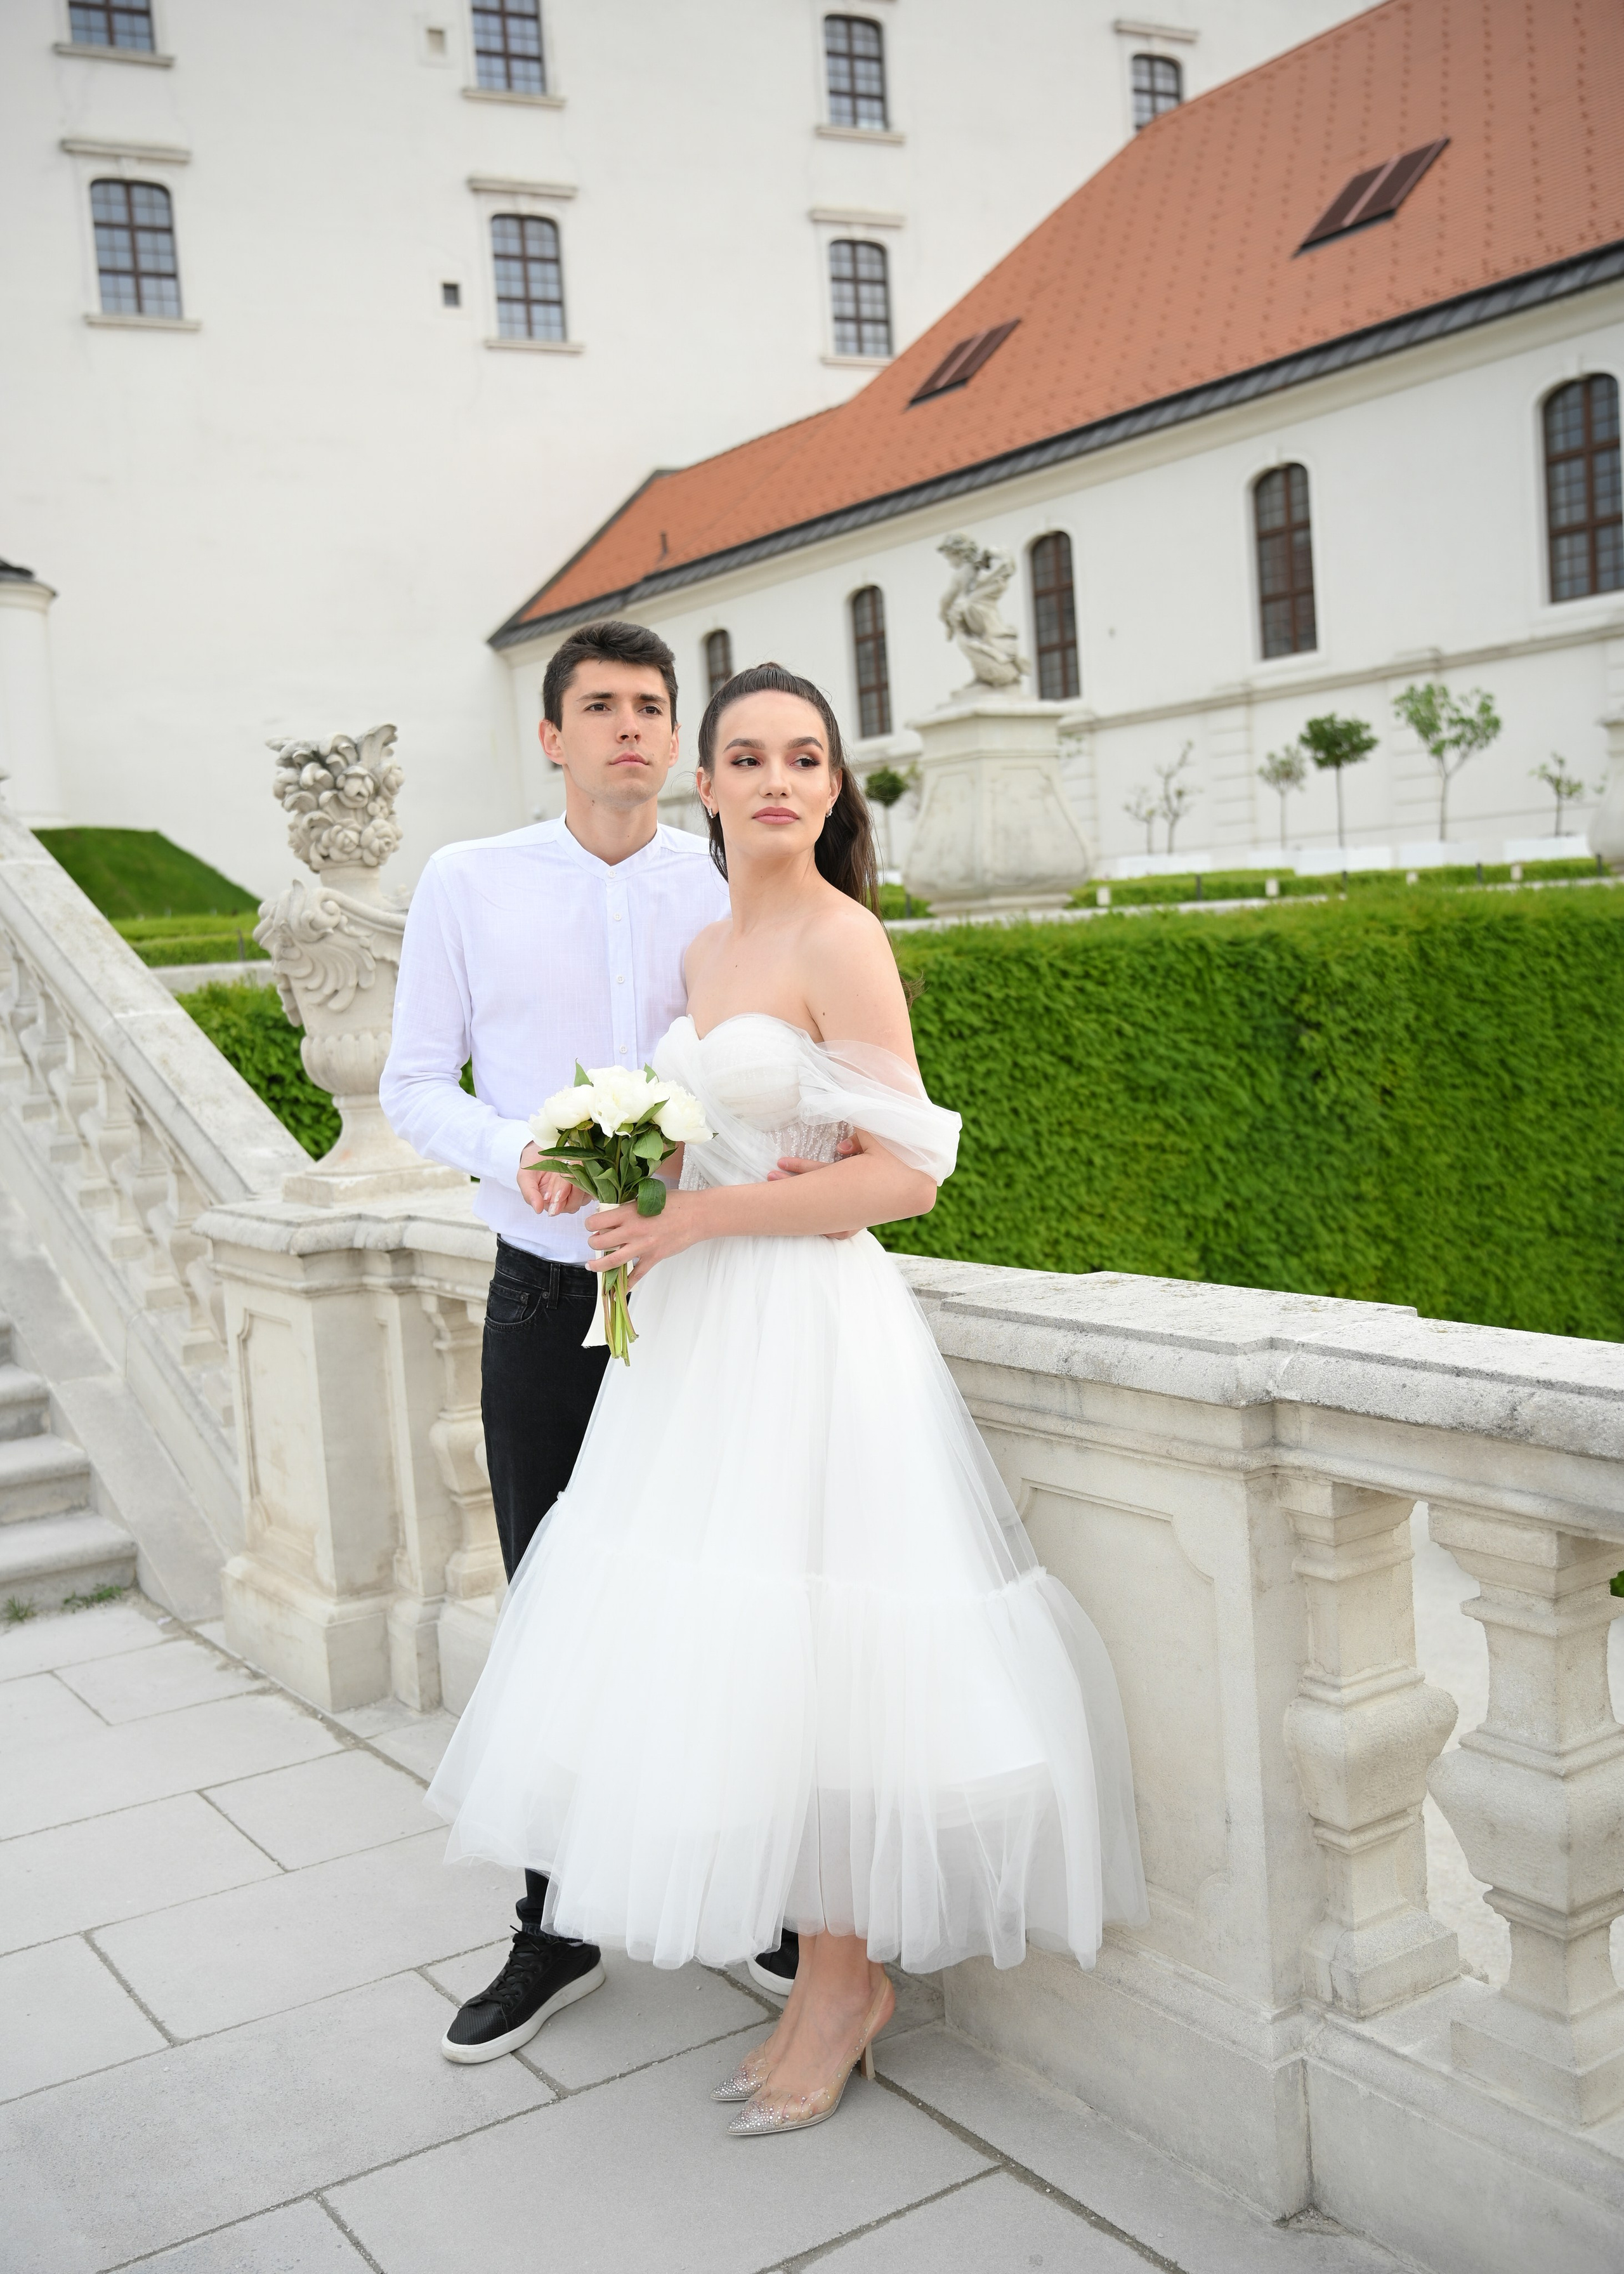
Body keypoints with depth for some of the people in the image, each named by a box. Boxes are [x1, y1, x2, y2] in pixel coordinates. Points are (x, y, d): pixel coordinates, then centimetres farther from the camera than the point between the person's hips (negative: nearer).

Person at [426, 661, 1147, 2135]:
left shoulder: (843, 940, -10)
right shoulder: (707, 950, 14)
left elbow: (904, 1175, -15)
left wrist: (697, 1220, -15)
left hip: (811, 1336, -8)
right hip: (703, 1334, 8)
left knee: (801, 1663, -2)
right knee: (730, 1660, 11)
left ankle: (841, 1986, 19)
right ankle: (842, 1975, 26)